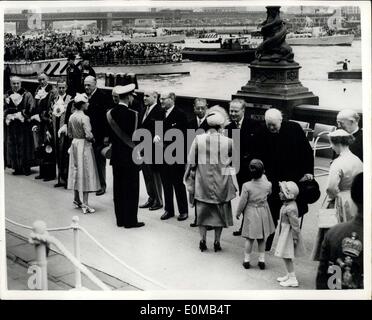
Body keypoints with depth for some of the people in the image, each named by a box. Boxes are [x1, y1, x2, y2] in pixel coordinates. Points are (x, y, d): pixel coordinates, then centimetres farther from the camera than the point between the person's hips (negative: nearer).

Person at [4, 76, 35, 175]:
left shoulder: (27, 95, 1)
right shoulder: (6, 96, 10)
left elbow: (32, 108, -8)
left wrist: (22, 115, -13)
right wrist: (8, 116, -10)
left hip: (24, 125, -3)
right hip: (11, 126, 3)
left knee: (24, 145, -2)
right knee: (12, 147, 3)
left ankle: (26, 167, 5)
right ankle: (17, 167, 9)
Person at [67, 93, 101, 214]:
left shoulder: (71, 117, 4)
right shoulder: (84, 118, -18)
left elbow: (69, 133, 10)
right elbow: (89, 135, -23)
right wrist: (92, 139, -4)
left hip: (74, 144, 8)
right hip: (84, 146, -7)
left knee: (76, 171, 17)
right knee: (86, 172, -3)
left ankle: (76, 199, 27)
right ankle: (85, 204, -3)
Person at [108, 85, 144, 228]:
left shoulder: (110, 113, 3)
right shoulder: (132, 114, -16)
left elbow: (110, 135, 9)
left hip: (116, 156, 6)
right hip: (129, 156, -6)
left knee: (118, 188, 12)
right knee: (131, 189, 2)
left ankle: (120, 219, 19)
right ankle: (130, 220, 7)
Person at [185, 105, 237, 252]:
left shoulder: (198, 139, -12)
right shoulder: (228, 142, -13)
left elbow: (191, 162, -5)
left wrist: (187, 175, 8)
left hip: (202, 181, 0)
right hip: (221, 182, 0)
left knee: (202, 210, 15)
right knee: (220, 211, 14)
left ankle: (202, 240, 17)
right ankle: (217, 241, 19)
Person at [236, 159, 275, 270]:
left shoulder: (247, 186, -19)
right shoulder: (267, 185, -12)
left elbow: (242, 202, -12)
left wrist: (238, 213, 5)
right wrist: (263, 176, 22)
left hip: (251, 213, -2)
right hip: (263, 212, 2)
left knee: (249, 238, 8)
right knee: (262, 238, 14)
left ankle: (247, 260, 15)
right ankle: (262, 260, 19)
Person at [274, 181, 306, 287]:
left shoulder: (290, 209, -26)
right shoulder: (287, 204, 5)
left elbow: (295, 224, -24)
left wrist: (295, 238, -19)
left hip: (288, 234, -10)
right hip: (284, 233, 10)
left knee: (286, 256, -2)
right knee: (286, 256, 18)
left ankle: (293, 279, 5)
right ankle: (289, 275, 31)